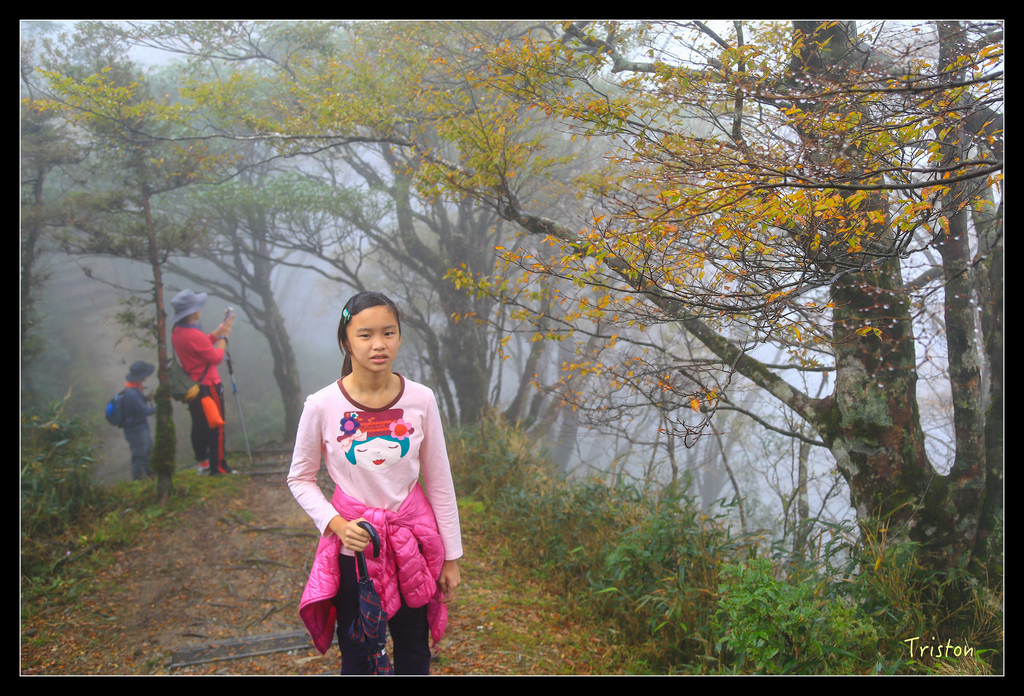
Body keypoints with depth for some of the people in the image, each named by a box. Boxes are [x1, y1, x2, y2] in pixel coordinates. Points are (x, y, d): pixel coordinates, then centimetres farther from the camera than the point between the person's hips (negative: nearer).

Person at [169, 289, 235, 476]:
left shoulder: (177, 332, 2)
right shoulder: (194, 335, -26)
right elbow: (216, 357, -18)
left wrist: (220, 329, 10)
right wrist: (224, 336, -5)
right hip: (207, 386, -9)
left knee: (199, 426, 18)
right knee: (216, 427, 1)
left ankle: (202, 463, 26)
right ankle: (218, 467, 6)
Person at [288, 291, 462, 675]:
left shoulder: (420, 400, -9)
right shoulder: (322, 406, -13)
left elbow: (439, 481, 0)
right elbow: (300, 478, 0)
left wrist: (451, 556, 3)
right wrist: (336, 523, -15)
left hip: (412, 540, 1)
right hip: (354, 543, -1)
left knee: (414, 649, 13)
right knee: (357, 653, 12)